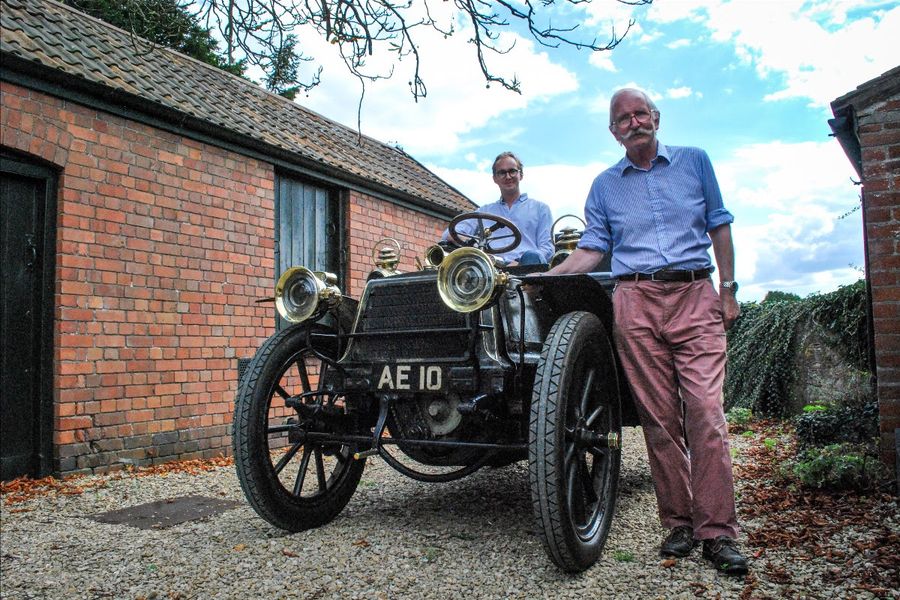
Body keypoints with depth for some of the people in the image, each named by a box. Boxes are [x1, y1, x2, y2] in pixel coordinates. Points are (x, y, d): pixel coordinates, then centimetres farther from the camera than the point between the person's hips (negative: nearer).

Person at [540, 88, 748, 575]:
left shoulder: (694, 161, 14)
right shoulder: (604, 185, 15)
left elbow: (719, 225, 14)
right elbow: (592, 248, 11)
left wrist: (728, 289, 6)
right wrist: (543, 276, -2)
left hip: (696, 297, 0)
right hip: (636, 302, 1)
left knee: (705, 412, -9)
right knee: (658, 417, 0)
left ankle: (717, 531, -2)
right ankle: (679, 523, 10)